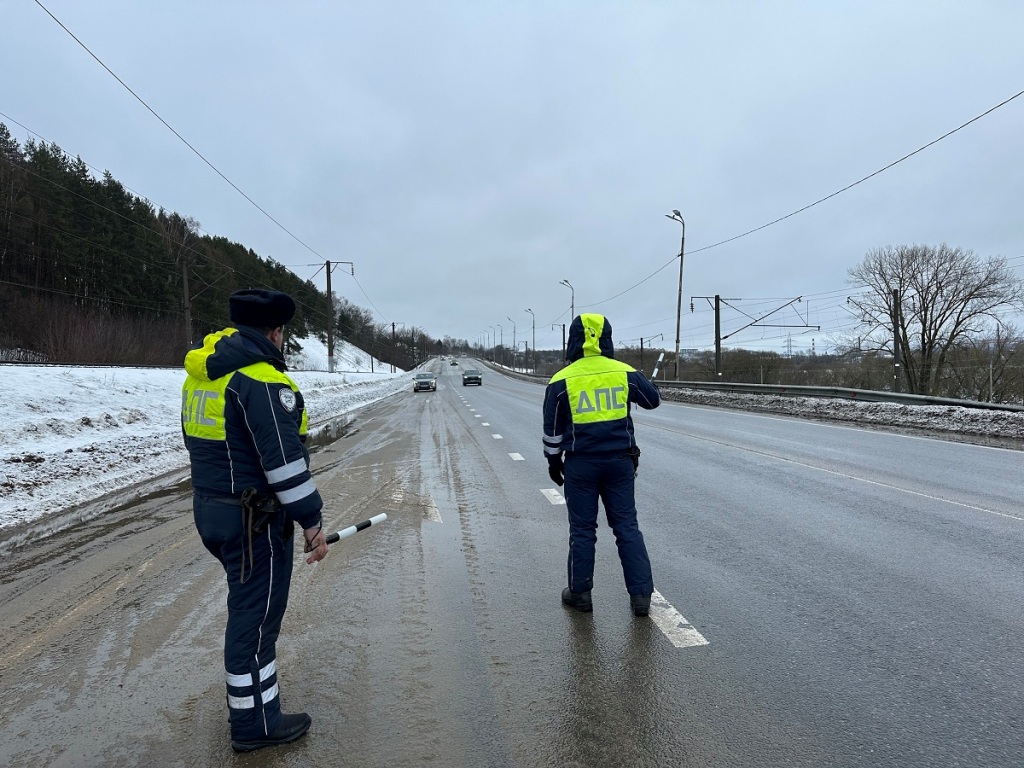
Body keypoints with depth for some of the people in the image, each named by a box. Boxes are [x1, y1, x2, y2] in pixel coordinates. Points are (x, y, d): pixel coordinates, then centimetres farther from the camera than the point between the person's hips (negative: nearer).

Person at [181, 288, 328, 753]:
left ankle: (251, 687, 43)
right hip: (255, 520, -9)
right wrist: (311, 522, -17)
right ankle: (255, 724, 21)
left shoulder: (200, 375, 9)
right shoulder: (262, 380, -22)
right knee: (256, 615, 5)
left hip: (210, 509, 10)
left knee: (248, 605, 25)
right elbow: (284, 461, -24)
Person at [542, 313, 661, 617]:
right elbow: (653, 399, 14)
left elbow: (552, 428, -1)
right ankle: (641, 594, 12)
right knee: (627, 527, 10)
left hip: (580, 464, -2)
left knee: (582, 529, 10)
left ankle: (580, 593, 19)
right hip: (620, 461, 2)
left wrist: (553, 459, 12)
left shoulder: (562, 381, -7)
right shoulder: (625, 373, -2)